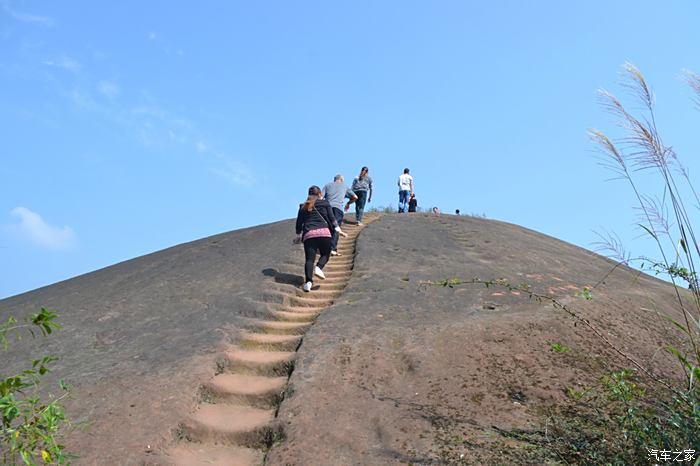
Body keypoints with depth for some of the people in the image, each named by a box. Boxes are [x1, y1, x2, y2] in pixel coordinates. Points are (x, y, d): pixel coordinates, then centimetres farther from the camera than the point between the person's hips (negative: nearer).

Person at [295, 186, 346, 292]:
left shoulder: (303, 207, 21)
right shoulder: (325, 203, 13)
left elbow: (299, 222, 22)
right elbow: (331, 218, 7)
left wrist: (298, 236, 32)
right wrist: (338, 230, 11)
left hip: (308, 234, 2)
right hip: (323, 232, -2)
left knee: (309, 258, -1)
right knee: (325, 254, 15)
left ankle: (308, 281, -19)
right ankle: (318, 267, -14)